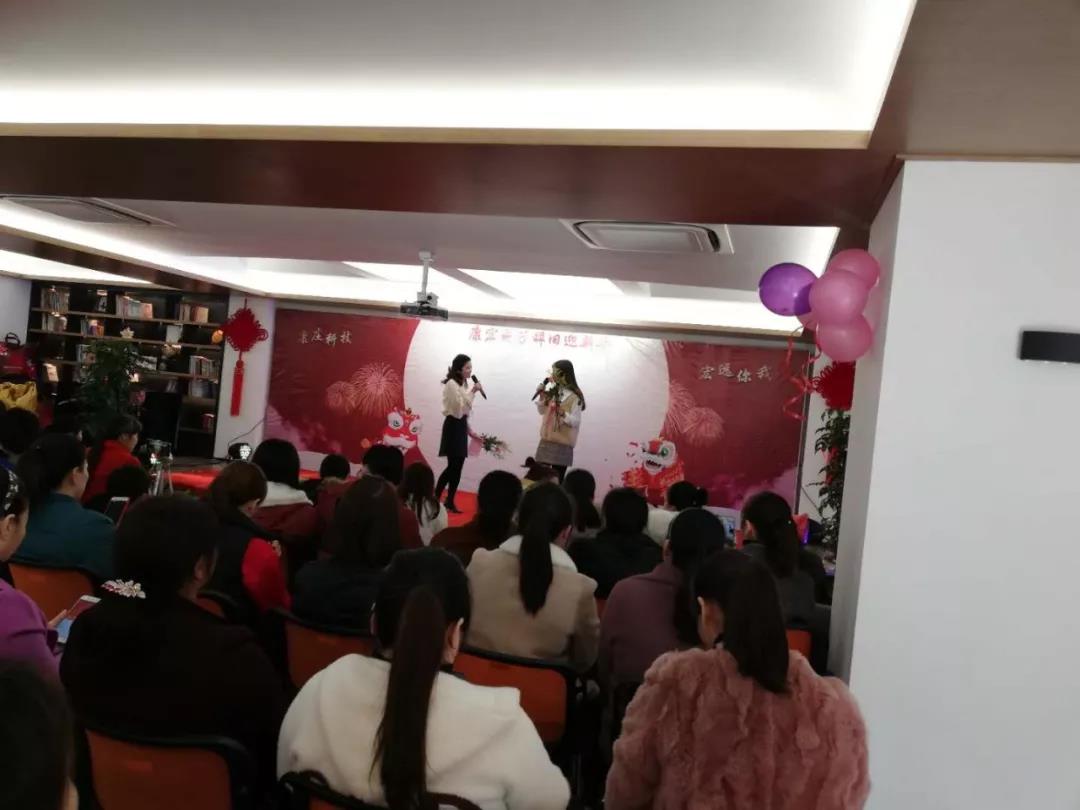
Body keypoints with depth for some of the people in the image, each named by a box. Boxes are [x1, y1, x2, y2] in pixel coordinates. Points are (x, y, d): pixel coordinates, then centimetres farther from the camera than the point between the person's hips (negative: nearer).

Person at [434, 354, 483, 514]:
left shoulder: (464, 384, 15)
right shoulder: (451, 384, -13)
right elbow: (460, 407, -20)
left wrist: (468, 429, 17)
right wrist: (473, 391, -17)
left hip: (461, 426, 8)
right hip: (453, 426, -8)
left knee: (457, 466, 7)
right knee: (453, 466, -10)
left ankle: (449, 502, 12)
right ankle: (436, 498, -1)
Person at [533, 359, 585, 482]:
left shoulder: (574, 397, -10)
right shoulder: (552, 392, 11)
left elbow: (576, 421, -15)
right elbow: (542, 411, 19)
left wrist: (563, 414, -32)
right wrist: (542, 397, 3)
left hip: (562, 444, -6)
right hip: (546, 441, 6)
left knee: (557, 480, -3)